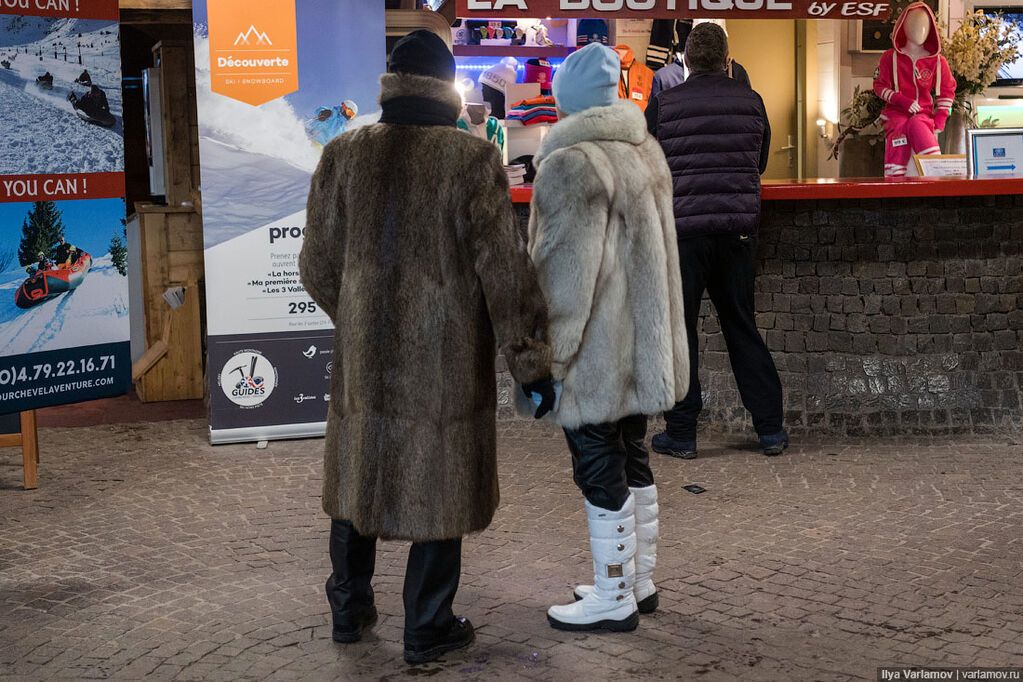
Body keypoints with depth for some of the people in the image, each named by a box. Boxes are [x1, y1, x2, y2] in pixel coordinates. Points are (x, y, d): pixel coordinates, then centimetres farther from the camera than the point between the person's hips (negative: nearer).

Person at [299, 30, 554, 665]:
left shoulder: (344, 155, -1)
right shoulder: (472, 159, -12)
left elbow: (318, 263, 5)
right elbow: (505, 271, -12)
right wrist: (532, 362, -5)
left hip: (364, 355, 4)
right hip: (447, 360, -3)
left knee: (359, 473, 19)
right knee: (437, 484, 8)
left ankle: (350, 608, 33)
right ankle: (427, 630, 18)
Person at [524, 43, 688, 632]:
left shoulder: (571, 164, -17)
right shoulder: (645, 148, 9)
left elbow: (567, 273, -19)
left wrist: (547, 356, -14)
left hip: (597, 351, -9)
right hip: (642, 345, 9)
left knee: (600, 470, 0)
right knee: (632, 458, 17)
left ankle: (615, 600, 10)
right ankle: (640, 580, 29)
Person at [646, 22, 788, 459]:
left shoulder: (663, 105, -5)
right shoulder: (751, 102, 3)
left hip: (682, 230, -3)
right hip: (739, 227, 3)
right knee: (742, 327, 13)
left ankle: (681, 434, 10)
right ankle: (770, 428, 15)